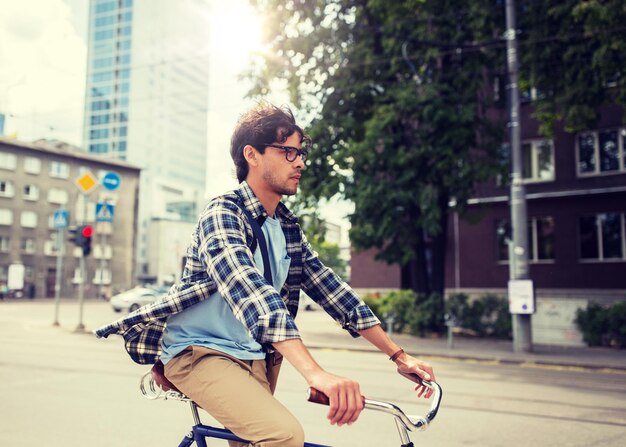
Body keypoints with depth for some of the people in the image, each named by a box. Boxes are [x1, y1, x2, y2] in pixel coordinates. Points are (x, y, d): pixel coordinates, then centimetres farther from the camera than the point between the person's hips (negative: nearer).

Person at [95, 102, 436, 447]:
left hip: (252, 357, 8)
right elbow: (251, 293, -34)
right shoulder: (223, 214, -18)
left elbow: (331, 290, 3)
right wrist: (317, 374, -47)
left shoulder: (288, 228, 6)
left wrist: (398, 355, -3)